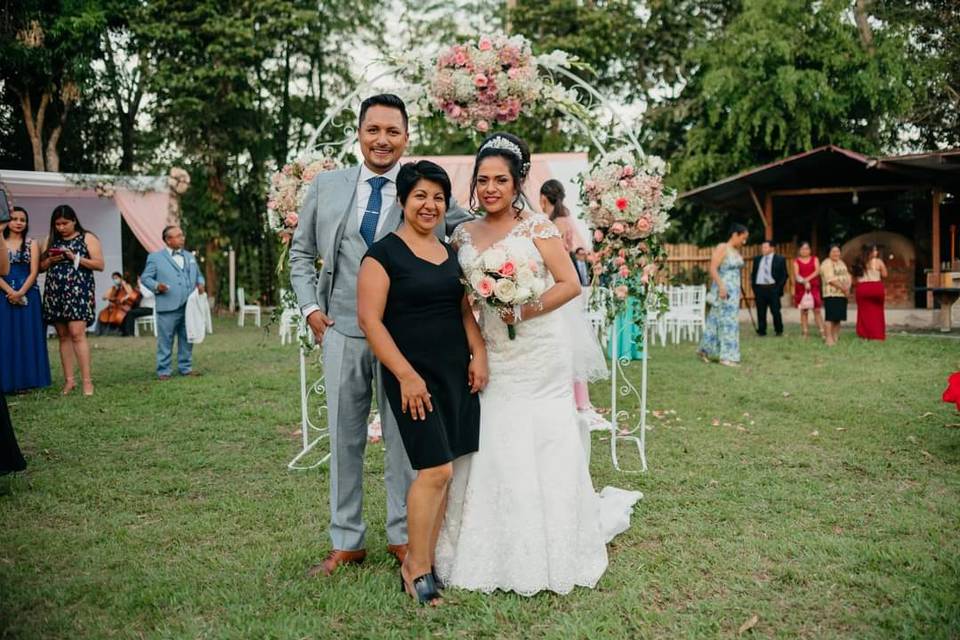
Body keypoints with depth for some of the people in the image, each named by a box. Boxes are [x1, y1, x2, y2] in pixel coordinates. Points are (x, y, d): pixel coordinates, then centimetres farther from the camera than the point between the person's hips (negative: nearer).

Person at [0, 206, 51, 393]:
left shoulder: (32, 244, 7)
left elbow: (34, 272, -2)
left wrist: (20, 292, -14)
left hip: (27, 296, 0)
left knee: (27, 336, 0)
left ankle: (27, 380, 4)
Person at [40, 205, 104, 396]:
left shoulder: (88, 238, 3)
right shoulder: (51, 240, 16)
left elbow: (100, 265, -3)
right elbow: (41, 266, 17)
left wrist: (76, 258, -13)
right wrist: (51, 260, -4)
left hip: (78, 291, -5)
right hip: (55, 292, 5)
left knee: (77, 334, -14)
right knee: (63, 336, 4)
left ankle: (87, 380, -14)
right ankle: (69, 379, 8)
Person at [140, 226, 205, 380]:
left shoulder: (190, 256, 18)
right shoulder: (155, 257, 3)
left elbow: (199, 275, 23)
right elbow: (145, 277, 2)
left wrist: (200, 284, 2)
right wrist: (156, 286, -16)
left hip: (189, 306, 5)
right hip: (168, 308, -5)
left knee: (187, 339, 10)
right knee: (165, 340, 0)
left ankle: (186, 367, 20)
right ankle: (164, 370, 7)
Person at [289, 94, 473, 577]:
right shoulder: (326, 187, 7)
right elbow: (301, 254, 15)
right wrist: (310, 307, 2)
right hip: (341, 330, 2)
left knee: (404, 437, 7)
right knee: (343, 437, 10)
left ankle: (402, 536, 24)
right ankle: (346, 541, 23)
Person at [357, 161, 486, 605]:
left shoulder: (451, 252, 14)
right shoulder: (384, 253, -5)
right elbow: (370, 320, -11)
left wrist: (479, 353, 3)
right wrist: (406, 376, -16)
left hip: (456, 372, 6)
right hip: (413, 376, -6)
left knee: (443, 471, 5)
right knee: (436, 469, -9)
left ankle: (420, 561, 17)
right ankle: (417, 569, 7)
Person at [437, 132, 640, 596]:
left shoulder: (536, 226, -5)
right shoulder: (463, 236, 7)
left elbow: (571, 284, -8)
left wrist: (527, 310, -21)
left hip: (540, 357, -4)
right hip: (491, 360, 4)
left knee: (545, 450, 1)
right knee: (492, 450, 5)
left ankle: (550, 555, 17)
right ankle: (496, 554, 20)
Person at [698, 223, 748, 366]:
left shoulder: (736, 250, 14)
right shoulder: (722, 248, -11)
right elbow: (713, 269, -18)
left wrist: (738, 292, 18)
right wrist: (721, 286, -25)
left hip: (734, 291, 8)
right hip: (723, 290, -8)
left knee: (716, 320, 11)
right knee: (727, 321, -6)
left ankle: (705, 350, 20)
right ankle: (727, 356, -1)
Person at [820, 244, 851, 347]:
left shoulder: (842, 263, 20)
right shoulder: (826, 264, -7)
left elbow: (847, 276, 15)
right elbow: (831, 279, -16)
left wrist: (847, 287, -5)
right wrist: (843, 287, -15)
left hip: (842, 294, 7)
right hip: (831, 294, -7)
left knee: (838, 317, 8)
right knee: (831, 317, -11)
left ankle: (836, 338, 14)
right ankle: (829, 339, -11)